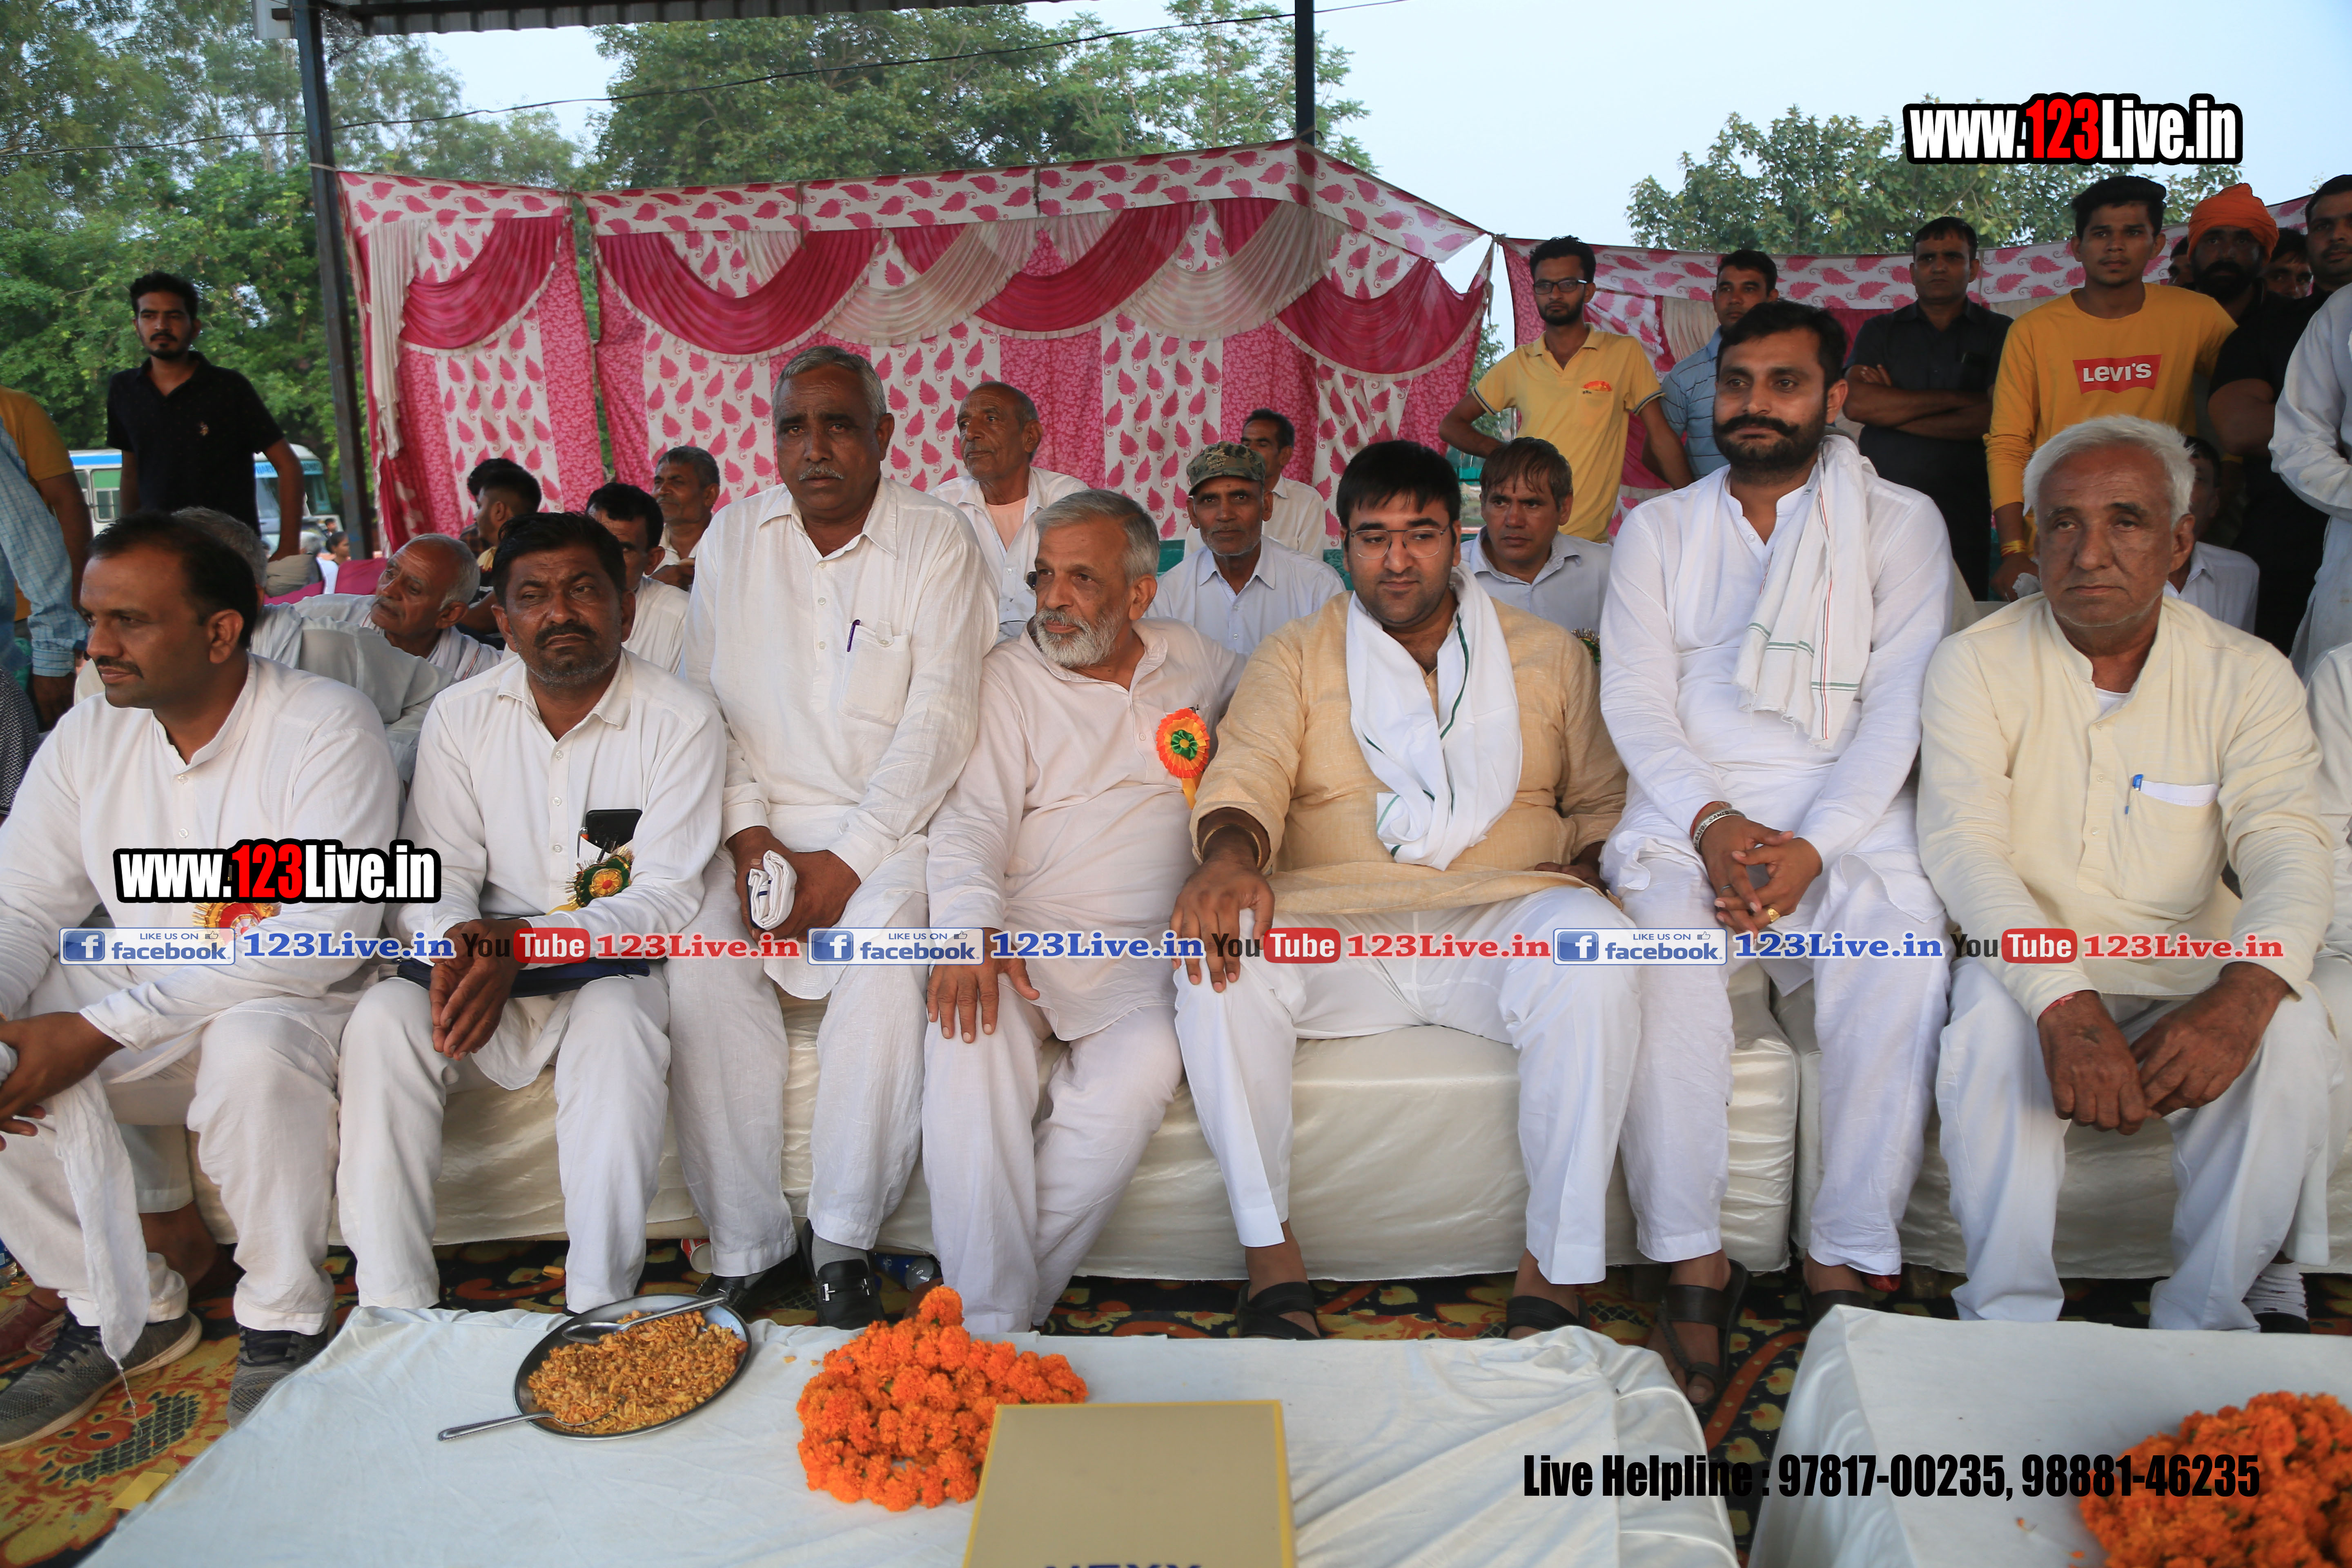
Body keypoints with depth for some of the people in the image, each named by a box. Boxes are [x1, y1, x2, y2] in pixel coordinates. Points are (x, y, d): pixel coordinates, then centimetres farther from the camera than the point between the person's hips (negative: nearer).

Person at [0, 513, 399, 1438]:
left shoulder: (325, 728, -16)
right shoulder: (86, 740, 3)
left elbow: (322, 936, -24)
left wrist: (100, 1030, -26)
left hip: (297, 1005, -6)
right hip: (141, 1004, 6)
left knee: (255, 1045, -37)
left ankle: (286, 1318, -11)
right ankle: (123, 1313, 1)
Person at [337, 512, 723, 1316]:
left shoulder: (682, 721, -7)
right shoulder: (462, 716, 6)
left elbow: (665, 898, -12)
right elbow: (435, 873, 3)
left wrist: (520, 943, -25)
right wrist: (458, 939, -22)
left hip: (616, 962, -3)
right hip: (487, 975, 4)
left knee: (618, 1028, -35)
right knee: (383, 1021, -25)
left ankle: (598, 1314, -29)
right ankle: (394, 1310, -19)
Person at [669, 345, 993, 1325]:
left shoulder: (937, 540, 0)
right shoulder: (732, 539, 11)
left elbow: (941, 718, -8)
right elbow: (705, 703, 7)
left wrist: (846, 860, -16)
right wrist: (747, 834, -8)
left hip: (891, 823, -3)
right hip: (762, 821, 3)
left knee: (889, 959, -31)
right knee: (701, 954, -24)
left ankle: (846, 1243, -15)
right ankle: (744, 1246, -12)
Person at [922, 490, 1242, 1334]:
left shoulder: (1192, 658, 17)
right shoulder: (1009, 674, 8)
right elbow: (971, 819, -4)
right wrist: (972, 931, -24)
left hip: (1142, 951, 2)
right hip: (1018, 932, -1)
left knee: (1144, 1066, -32)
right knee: (972, 1029, -34)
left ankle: (1022, 1295, -19)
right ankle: (992, 1322, -27)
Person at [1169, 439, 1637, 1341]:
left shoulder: (1550, 656, 19)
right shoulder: (1295, 658, 14)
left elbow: (1603, 799, 22)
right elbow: (1245, 776, -2)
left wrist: (1585, 866, -1)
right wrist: (1229, 855, -25)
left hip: (1500, 918, 1)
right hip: (1333, 925, 0)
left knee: (1595, 957, -33)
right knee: (1218, 961, -31)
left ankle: (1551, 1279, -20)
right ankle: (1273, 1267, -18)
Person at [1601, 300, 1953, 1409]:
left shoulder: (1899, 523, 11)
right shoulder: (1658, 530, 15)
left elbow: (1898, 707, 0)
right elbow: (1634, 699, 4)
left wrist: (1811, 845, -16)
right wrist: (1712, 822, -14)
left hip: (1845, 818, 0)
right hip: (1689, 811, 1)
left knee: (1903, 949, -31)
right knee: (1666, 944, -31)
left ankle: (1843, 1267, -16)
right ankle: (1695, 1267, -20)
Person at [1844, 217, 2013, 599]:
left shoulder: (1999, 334, 11)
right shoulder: (1880, 332, 15)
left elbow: (1993, 418, -4)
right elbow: (1856, 404, -3)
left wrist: (1891, 410, -2)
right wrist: (1956, 399, -5)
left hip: (1964, 514, 0)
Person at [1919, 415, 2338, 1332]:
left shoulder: (2247, 677, 1)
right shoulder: (1976, 664, -5)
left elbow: (2286, 852, -11)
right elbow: (1962, 845, -17)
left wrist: (2244, 991, -35)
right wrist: (2065, 1004, -34)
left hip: (2192, 969, 2)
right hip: (2031, 962, -2)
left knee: (2289, 1031, -28)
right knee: (1992, 1013, -33)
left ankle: (2202, 1325, -11)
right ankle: (2009, 1326, -19)